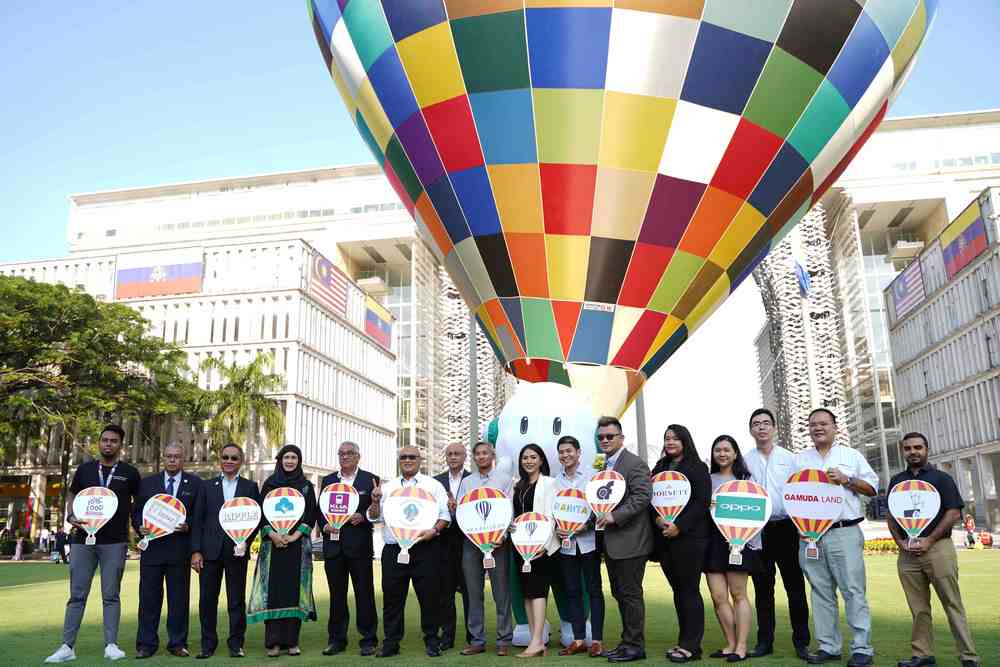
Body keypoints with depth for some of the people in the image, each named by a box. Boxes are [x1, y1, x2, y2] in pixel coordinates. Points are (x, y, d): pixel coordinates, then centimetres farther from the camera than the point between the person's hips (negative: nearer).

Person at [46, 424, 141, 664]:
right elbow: (72, 495, 18)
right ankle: (67, 647, 11)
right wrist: (70, 516, 1)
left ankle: (111, 645, 10)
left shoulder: (129, 473, 3)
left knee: (111, 596, 5)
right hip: (83, 539, 2)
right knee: (77, 595, 4)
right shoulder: (85, 469, 7)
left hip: (115, 542, -1)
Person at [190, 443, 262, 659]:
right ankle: (208, 644, 18)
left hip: (237, 551, -1)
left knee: (237, 600, 4)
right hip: (210, 551, 1)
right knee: (207, 599, 5)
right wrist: (196, 550, -2)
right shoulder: (207, 486, 10)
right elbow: (198, 520, 5)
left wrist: (246, 541, -10)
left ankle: (236, 644, 14)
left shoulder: (250, 487, 7)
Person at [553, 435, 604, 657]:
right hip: (565, 543, 3)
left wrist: (588, 523, -16)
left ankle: (597, 640, 8)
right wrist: (555, 530, -7)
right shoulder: (554, 482, 10)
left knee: (594, 590, 1)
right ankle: (578, 639, 16)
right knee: (572, 591, 8)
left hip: (588, 541, -3)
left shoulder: (591, 476, 1)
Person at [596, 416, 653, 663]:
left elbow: (643, 496, -20)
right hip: (611, 541, 9)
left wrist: (615, 516, -23)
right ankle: (627, 642, 25)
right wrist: (599, 516, 7)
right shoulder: (604, 466, 15)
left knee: (631, 594, -1)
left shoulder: (635, 464, -11)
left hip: (630, 540, -9)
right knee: (619, 593, 15)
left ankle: (635, 646, 9)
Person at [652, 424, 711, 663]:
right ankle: (684, 641, 19)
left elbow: (702, 502, -9)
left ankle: (691, 646, 5)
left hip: (689, 536, -5)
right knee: (678, 590, 11)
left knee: (689, 590, -2)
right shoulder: (659, 468, 15)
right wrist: (658, 519, -9)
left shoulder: (697, 467, -2)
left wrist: (679, 526, -16)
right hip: (665, 537, 6)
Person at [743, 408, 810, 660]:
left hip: (786, 527, -1)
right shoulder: (745, 461, 7)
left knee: (795, 585, 2)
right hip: (757, 530, 1)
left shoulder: (789, 458, 5)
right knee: (762, 588, 7)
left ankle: (801, 641, 11)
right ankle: (764, 641, 16)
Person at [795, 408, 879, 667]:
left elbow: (872, 488, 8)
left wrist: (846, 480, -6)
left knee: (853, 590, -6)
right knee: (821, 592, 6)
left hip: (844, 532, -3)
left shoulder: (852, 455, 11)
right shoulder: (799, 459, 17)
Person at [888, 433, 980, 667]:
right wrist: (900, 541, 0)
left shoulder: (941, 478, 4)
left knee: (952, 604, -3)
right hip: (907, 552, 4)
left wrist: (929, 540, -11)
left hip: (938, 547, -4)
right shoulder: (897, 481, 15)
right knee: (918, 608, 7)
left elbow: (954, 513, -4)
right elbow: (891, 516, 16)